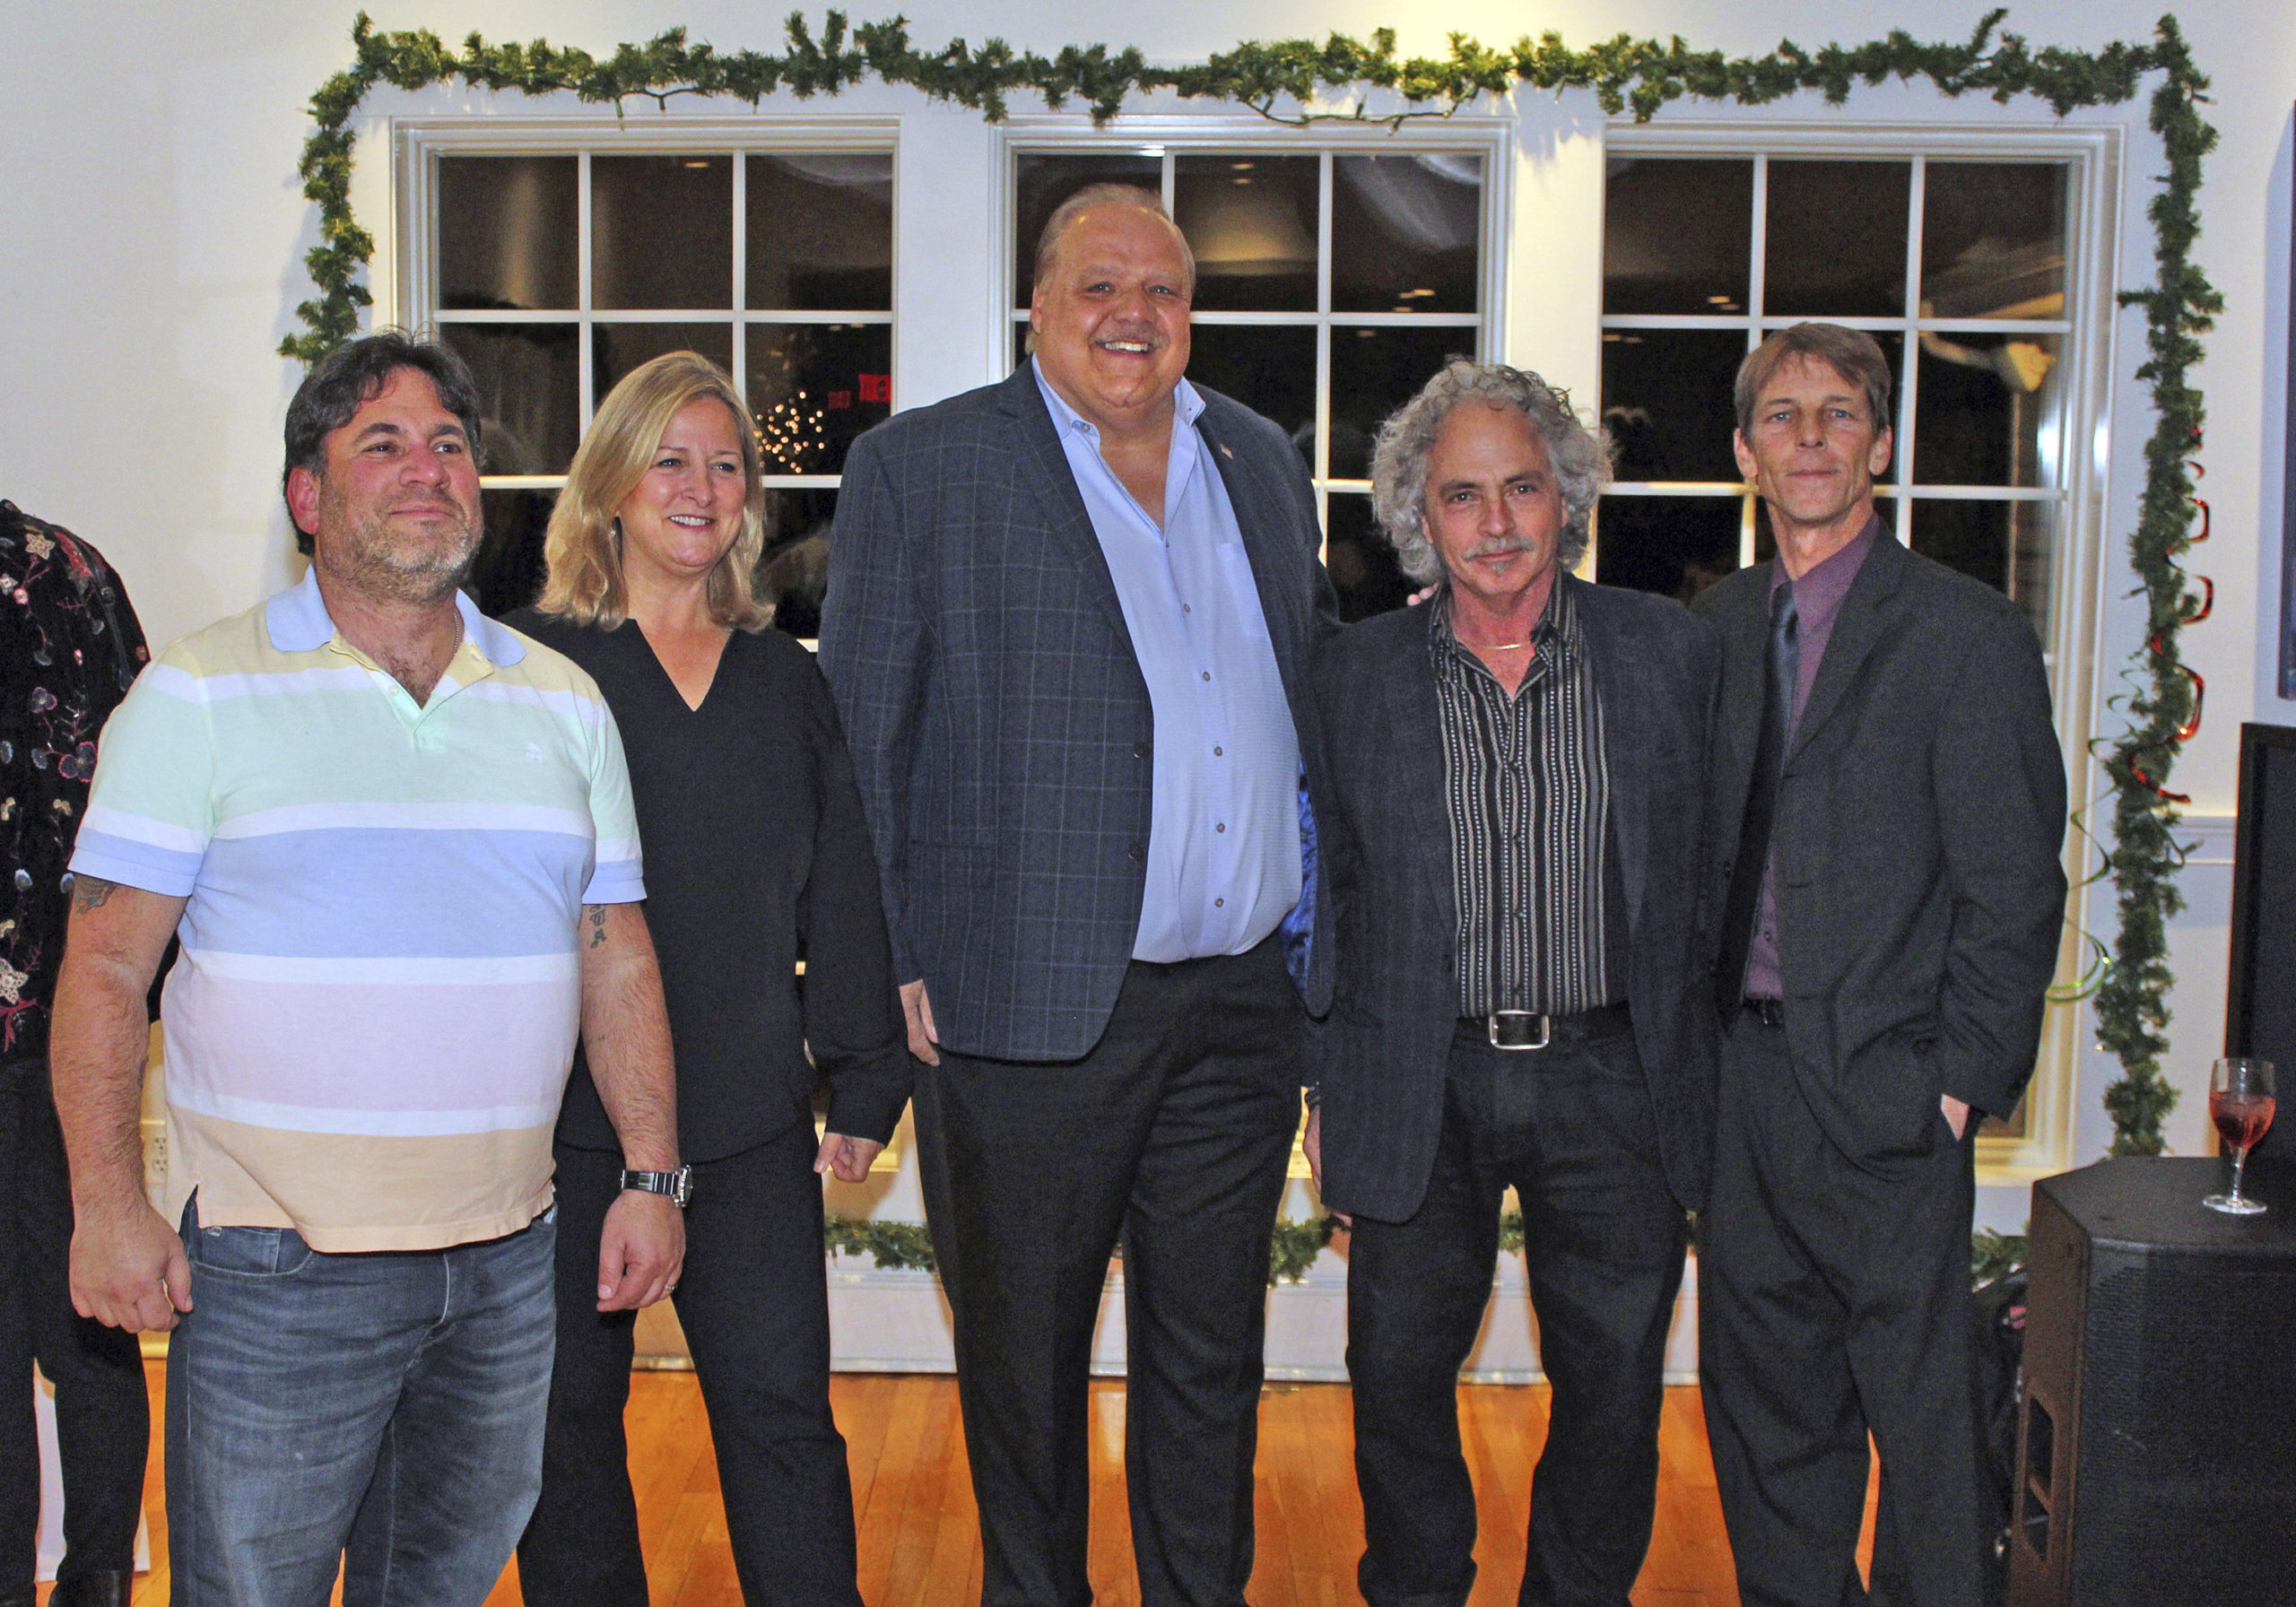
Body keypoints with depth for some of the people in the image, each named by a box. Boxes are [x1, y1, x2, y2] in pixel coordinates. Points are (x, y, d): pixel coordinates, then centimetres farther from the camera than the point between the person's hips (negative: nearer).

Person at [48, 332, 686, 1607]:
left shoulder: (563, 702, 9)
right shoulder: (201, 692, -2)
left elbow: (616, 958, 11)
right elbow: (106, 964, -4)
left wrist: (652, 1175, 5)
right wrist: (107, 1204, -12)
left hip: (506, 1259, 4)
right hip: (274, 1262, -3)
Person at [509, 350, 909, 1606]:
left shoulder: (787, 681, 11)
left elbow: (844, 896, 13)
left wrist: (865, 1085, 9)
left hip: (749, 1123, 2)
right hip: (567, 1114, -2)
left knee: (783, 1419, 2)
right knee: (570, 1420, 9)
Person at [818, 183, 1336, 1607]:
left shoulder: (1262, 459, 12)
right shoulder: (922, 468, -3)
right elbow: (859, 738, -4)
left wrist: (1320, 933, 13)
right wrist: (886, 972, -9)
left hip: (1243, 1006, 4)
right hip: (1033, 1009, -4)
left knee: (1213, 1352, 16)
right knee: (1024, 1356, 11)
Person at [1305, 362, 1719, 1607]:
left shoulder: (1673, 653, 0)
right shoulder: (1354, 675, 1)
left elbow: (1715, 867, 6)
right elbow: (1324, 888, 6)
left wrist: (1706, 1063, 4)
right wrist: (1322, 1084, 3)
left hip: (1613, 1081, 0)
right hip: (1420, 1088, 0)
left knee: (1613, 1387, 11)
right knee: (1399, 1379, 9)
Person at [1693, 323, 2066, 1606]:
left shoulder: (1968, 633, -6)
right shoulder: (1717, 624, 11)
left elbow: (2015, 889, -8)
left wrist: (1961, 1084, -12)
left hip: (1884, 1087, -5)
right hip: (1741, 1079, 6)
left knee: (1919, 1405, 5)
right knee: (1763, 1403, 15)